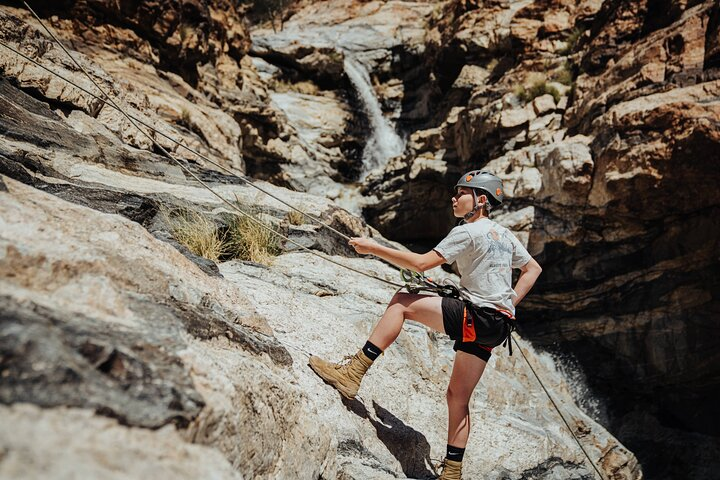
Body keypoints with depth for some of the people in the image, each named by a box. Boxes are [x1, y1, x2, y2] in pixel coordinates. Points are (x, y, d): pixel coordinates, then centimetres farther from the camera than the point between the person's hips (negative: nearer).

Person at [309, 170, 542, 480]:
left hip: (477, 317, -9)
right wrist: (509, 303, 18)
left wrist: (373, 248, -8)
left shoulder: (467, 232, -8)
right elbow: (533, 269, 26)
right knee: (458, 397, 13)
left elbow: (421, 263, -13)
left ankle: (353, 374, -14)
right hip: (497, 324, 9)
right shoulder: (505, 235, 19)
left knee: (402, 302, -8)